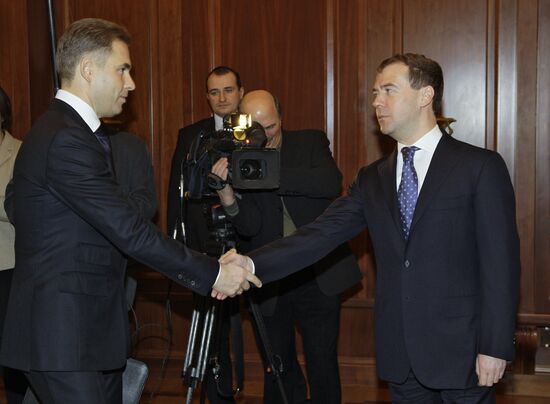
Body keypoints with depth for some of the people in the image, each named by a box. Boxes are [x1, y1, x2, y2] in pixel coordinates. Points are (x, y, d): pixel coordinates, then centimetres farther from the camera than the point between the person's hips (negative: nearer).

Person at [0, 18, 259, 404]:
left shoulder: (67, 131, 14)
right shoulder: (66, 141, -19)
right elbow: (128, 230, -23)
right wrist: (211, 273, -18)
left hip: (92, 327, 10)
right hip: (63, 335, -10)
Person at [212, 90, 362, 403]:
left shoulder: (311, 143, 0)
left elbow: (331, 183, -20)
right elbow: (251, 228, -10)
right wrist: (228, 199, -31)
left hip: (319, 275, -1)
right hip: (269, 284, 1)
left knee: (323, 367, 3)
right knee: (279, 369, 10)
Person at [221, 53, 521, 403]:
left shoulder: (481, 167, -5)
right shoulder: (373, 179, 10)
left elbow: (501, 262, -8)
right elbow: (321, 234, -1)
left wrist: (496, 346, -12)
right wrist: (252, 265, -15)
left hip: (460, 351, -4)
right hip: (401, 358, 4)